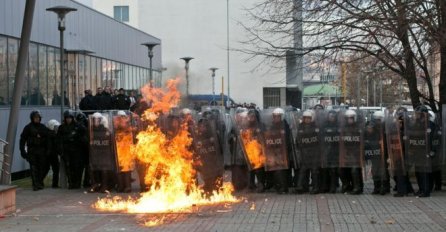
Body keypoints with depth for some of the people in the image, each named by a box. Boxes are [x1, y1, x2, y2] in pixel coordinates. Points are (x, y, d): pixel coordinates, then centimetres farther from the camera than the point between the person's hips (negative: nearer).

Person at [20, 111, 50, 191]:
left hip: (41, 150, 3)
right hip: (32, 150, -3)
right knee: (33, 168, -9)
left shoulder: (43, 127, 12)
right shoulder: (28, 127, 3)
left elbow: (47, 140, 15)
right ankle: (35, 185, -10)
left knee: (42, 167, 2)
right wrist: (22, 150, -5)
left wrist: (47, 150, 7)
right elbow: (23, 139, 2)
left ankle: (40, 183, 15)